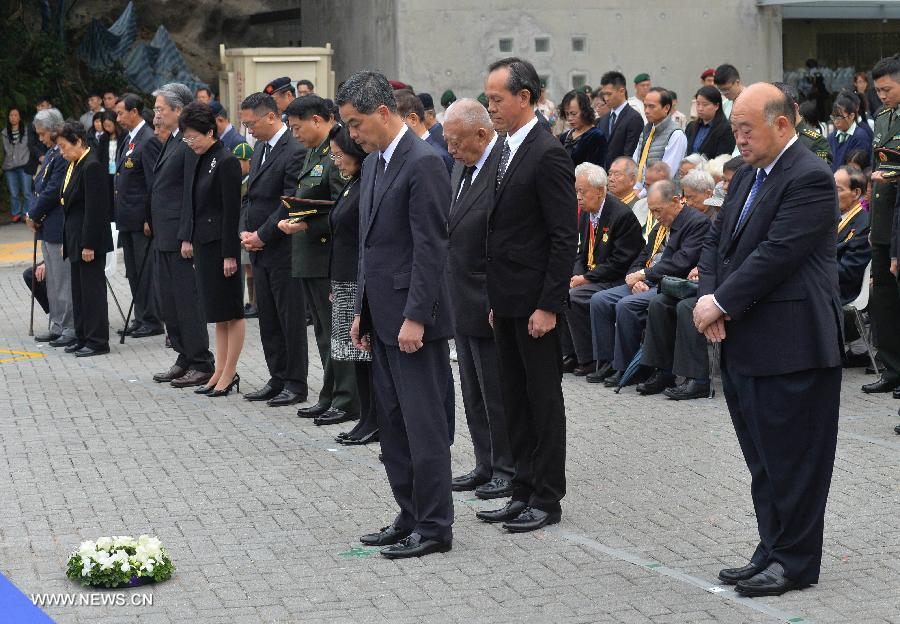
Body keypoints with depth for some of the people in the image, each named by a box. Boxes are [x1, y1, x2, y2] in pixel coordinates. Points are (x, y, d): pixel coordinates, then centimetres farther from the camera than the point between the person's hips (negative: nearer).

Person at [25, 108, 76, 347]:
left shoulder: (64, 154, -18)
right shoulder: (51, 153, 14)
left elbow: (53, 191, -20)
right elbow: (41, 186, 18)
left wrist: (34, 215, -8)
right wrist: (34, 214, 6)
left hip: (59, 226, -10)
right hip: (48, 226, 10)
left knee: (63, 278, -5)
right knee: (52, 279, 15)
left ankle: (70, 329, 0)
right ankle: (57, 326, 23)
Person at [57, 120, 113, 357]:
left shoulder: (92, 167, -17)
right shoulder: (73, 166, 12)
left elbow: (95, 209, -20)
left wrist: (89, 245, -20)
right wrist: (67, 241, 14)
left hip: (89, 239, -10)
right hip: (75, 238, 10)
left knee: (92, 289, -3)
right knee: (79, 290, 14)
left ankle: (97, 341, 3)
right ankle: (83, 337, 23)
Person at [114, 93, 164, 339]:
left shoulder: (149, 141, -14)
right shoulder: (128, 139, 15)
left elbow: (154, 183, -18)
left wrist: (150, 219, -19)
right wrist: (119, 212, 15)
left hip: (141, 217, -9)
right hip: (127, 218, 10)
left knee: (147, 270, -3)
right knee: (133, 271, 13)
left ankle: (152, 321, 3)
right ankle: (141, 318, 20)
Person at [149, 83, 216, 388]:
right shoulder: (172, 141, 16)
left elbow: (192, 192, -19)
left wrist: (187, 237, -21)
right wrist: (154, 226, 16)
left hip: (180, 236, -10)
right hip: (164, 237, 10)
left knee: (187, 300, -5)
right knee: (169, 300, 13)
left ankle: (201, 365, 1)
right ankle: (185, 359, 21)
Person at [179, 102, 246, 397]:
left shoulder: (226, 161, -14)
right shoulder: (201, 161, 12)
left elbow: (232, 210, -17)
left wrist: (230, 253, -18)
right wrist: (191, 238, 13)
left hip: (221, 243, -9)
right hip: (204, 243, 9)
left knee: (231, 311, -1)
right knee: (217, 312, 12)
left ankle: (229, 373, 3)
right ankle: (220, 370, 17)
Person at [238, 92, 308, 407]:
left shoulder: (295, 152, -16)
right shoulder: (260, 148, 14)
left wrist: (262, 236, -14)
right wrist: (245, 231, 3)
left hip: (284, 251, -9)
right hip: (260, 251, 9)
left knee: (291, 320, -1)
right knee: (268, 320, 13)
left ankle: (296, 384, 7)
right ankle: (278, 379, 22)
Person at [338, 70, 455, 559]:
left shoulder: (423, 163, -15)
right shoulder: (373, 163, 14)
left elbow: (431, 248, -18)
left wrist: (415, 317, -20)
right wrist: (362, 311, 16)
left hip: (415, 320, -9)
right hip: (384, 318, 10)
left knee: (424, 425, -3)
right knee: (393, 423, 13)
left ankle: (434, 527, 4)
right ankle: (411, 517, 22)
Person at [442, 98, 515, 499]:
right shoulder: (461, 166, 11)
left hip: (491, 302, -9)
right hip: (463, 301, 10)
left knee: (498, 392, 0)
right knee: (474, 392, 16)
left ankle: (508, 470, 11)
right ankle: (486, 466, 26)